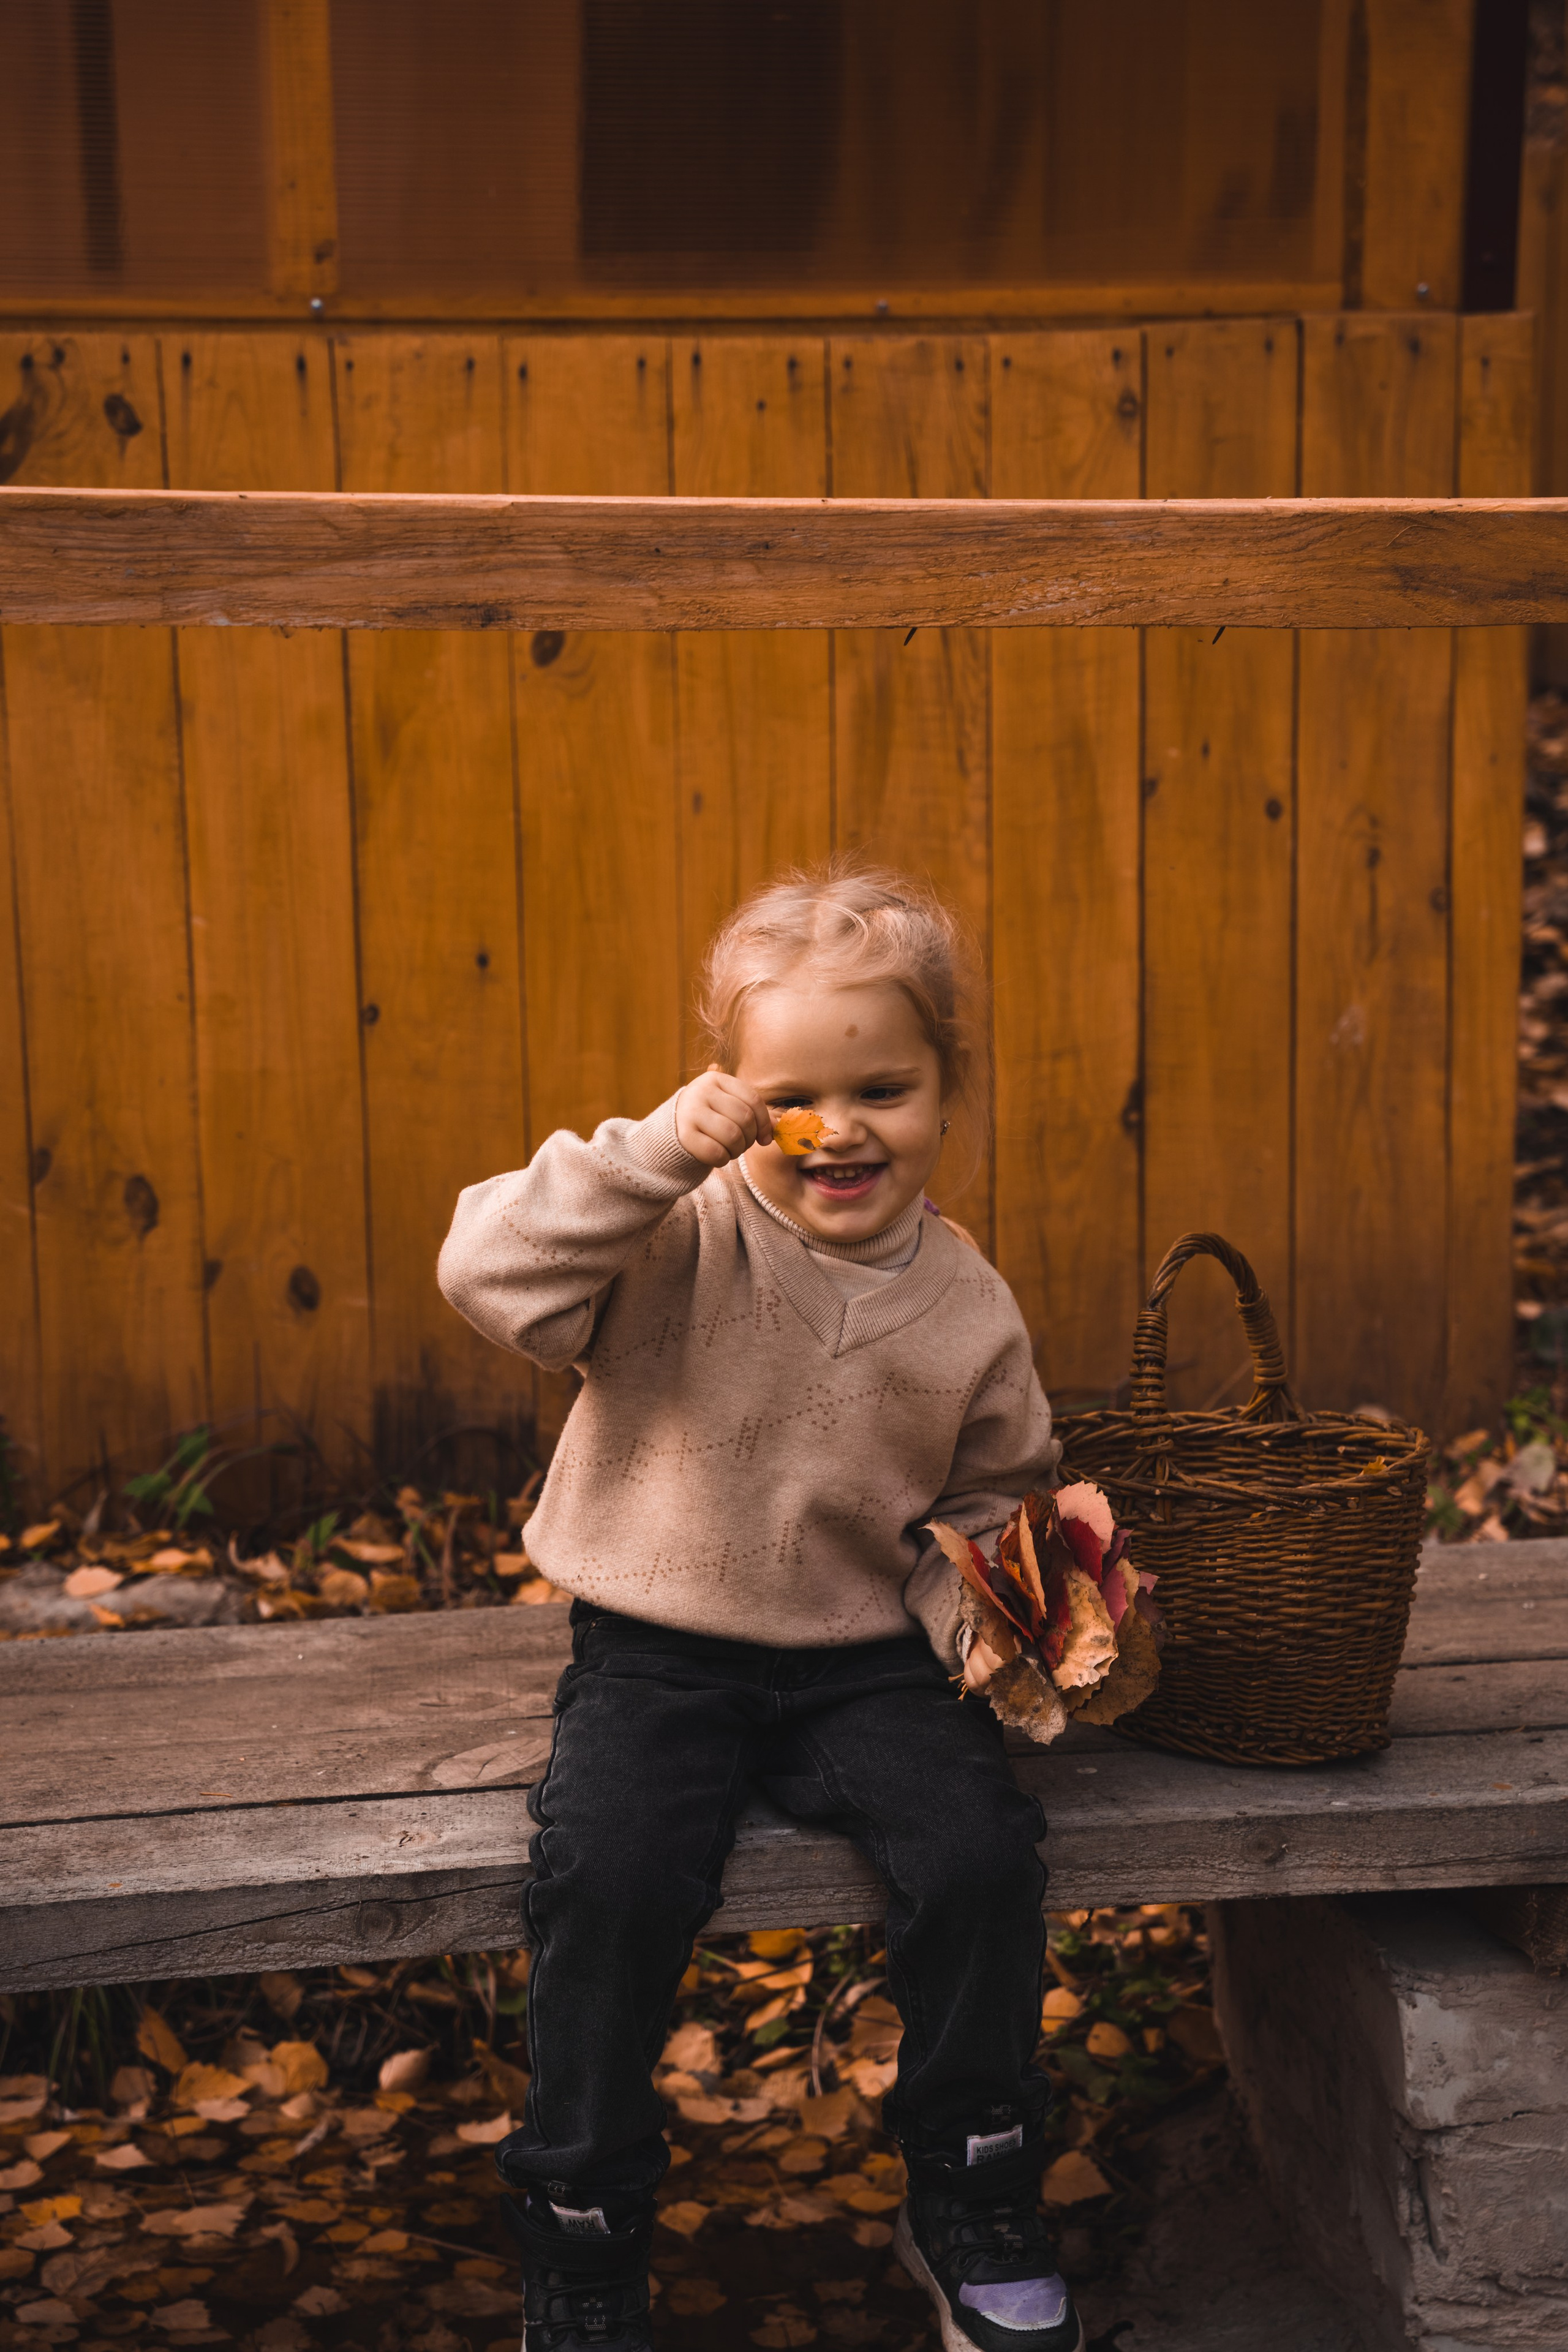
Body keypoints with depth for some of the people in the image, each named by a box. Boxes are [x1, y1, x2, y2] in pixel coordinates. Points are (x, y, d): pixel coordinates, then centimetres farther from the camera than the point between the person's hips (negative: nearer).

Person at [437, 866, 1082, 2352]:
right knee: (608, 1877, -26)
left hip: (866, 1657, 3)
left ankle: (972, 2212, 8)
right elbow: (489, 1271, -26)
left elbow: (991, 1496, 13)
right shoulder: (678, 1237, -11)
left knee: (982, 1854, -19)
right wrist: (657, 1152, -33)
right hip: (658, 1651, -2)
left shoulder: (967, 1308, 0)